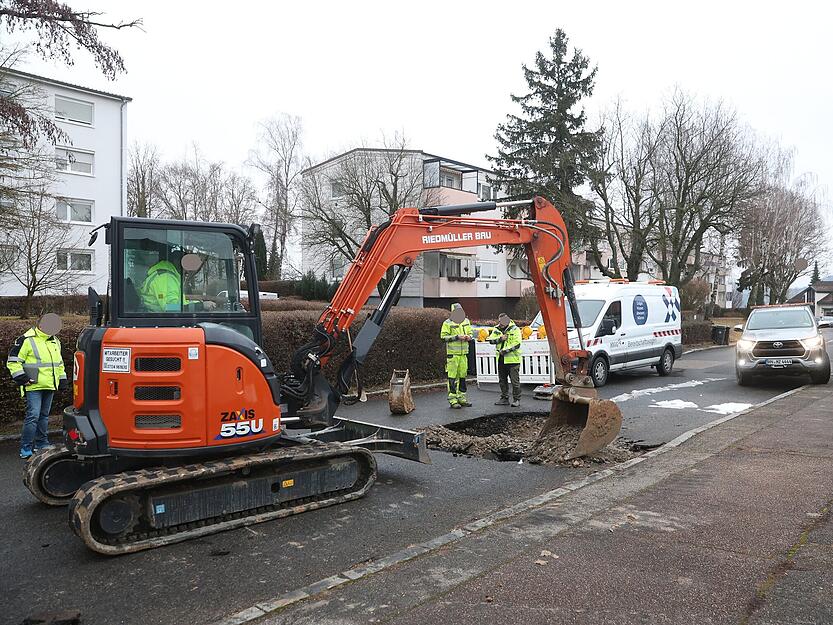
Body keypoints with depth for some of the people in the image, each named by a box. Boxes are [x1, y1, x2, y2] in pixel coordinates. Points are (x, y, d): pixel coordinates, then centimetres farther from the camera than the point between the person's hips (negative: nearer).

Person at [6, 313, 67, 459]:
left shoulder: (55, 341, 14)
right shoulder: (27, 340, -9)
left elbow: (59, 363, 25)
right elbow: (13, 361, -8)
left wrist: (62, 379, 21)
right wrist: (21, 378, -12)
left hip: (49, 386, 7)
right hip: (34, 386, -7)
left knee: (44, 415, 14)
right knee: (33, 416, -11)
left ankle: (41, 443, 24)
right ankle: (25, 448, -4)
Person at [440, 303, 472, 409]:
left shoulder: (466, 322, 13)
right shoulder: (447, 323, -6)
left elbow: (470, 333, 22)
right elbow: (443, 337, -11)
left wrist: (468, 337, -1)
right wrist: (457, 337, -19)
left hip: (463, 353, 6)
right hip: (452, 353, -6)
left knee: (462, 375, 10)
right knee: (452, 377, -4)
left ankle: (461, 398, 20)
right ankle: (452, 399, 1)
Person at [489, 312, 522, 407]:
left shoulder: (515, 329, -8)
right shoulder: (497, 329, 10)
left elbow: (517, 344, -16)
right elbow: (491, 340, 2)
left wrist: (505, 351, -19)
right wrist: (500, 338, -14)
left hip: (512, 359, -6)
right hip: (501, 360, 6)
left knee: (515, 381, -1)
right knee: (502, 380, 13)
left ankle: (516, 399, 7)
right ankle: (504, 398, 24)